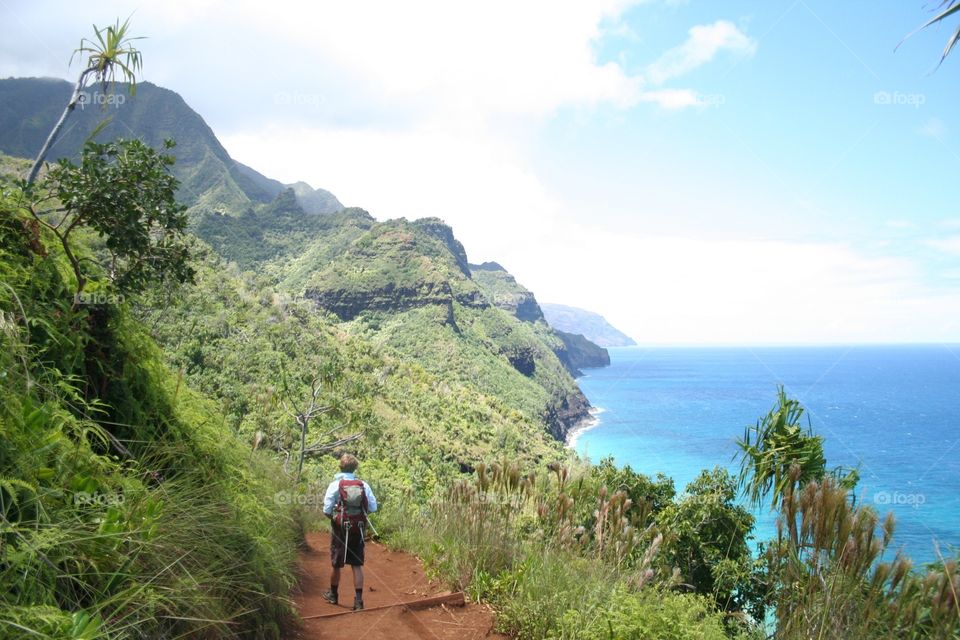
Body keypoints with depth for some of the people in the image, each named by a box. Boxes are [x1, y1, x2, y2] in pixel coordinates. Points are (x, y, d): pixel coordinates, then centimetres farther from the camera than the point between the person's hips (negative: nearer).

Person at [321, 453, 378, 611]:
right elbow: (373, 507, -4)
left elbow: (326, 510, -13)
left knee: (336, 564, 15)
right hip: (358, 529, 1)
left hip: (340, 528, -1)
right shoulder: (363, 485, -5)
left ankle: (333, 594, 34)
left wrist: (333, 517, 8)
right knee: (357, 565, 8)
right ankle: (358, 599, 3)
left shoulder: (335, 485, -10)